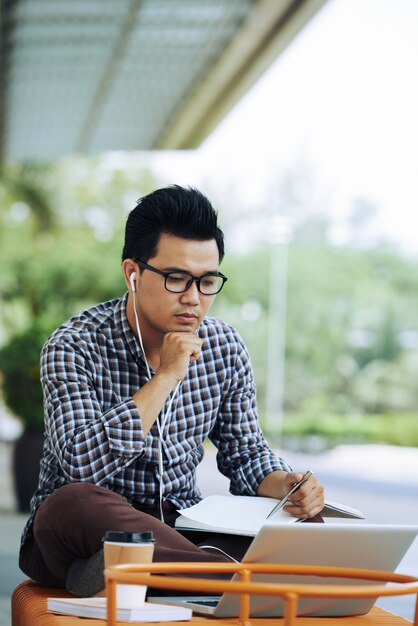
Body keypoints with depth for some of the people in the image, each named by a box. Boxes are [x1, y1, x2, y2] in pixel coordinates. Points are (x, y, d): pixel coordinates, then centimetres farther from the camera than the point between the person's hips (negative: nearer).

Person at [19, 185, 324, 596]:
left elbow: (245, 453, 11)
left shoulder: (224, 348, 0)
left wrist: (286, 485, -12)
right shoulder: (75, 347, -14)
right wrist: (166, 377, -25)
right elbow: (82, 466, -28)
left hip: (177, 529, 5)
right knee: (75, 503, -38)